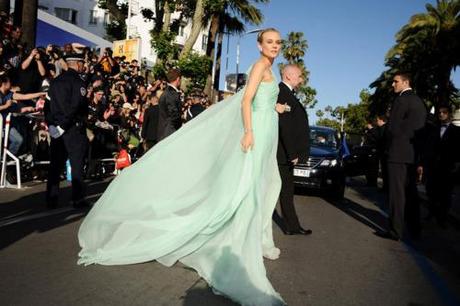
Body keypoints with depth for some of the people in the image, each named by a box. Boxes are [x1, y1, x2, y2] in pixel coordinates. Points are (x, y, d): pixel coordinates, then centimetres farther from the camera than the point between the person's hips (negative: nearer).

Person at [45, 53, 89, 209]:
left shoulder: (55, 81, 11)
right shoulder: (78, 82, -11)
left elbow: (49, 103, 12)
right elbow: (75, 107, -20)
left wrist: (50, 123, 14)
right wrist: (63, 125, -14)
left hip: (56, 127, 7)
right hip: (74, 128, -7)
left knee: (55, 165, 10)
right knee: (77, 165, 1)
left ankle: (51, 199, 15)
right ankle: (78, 199, 6)